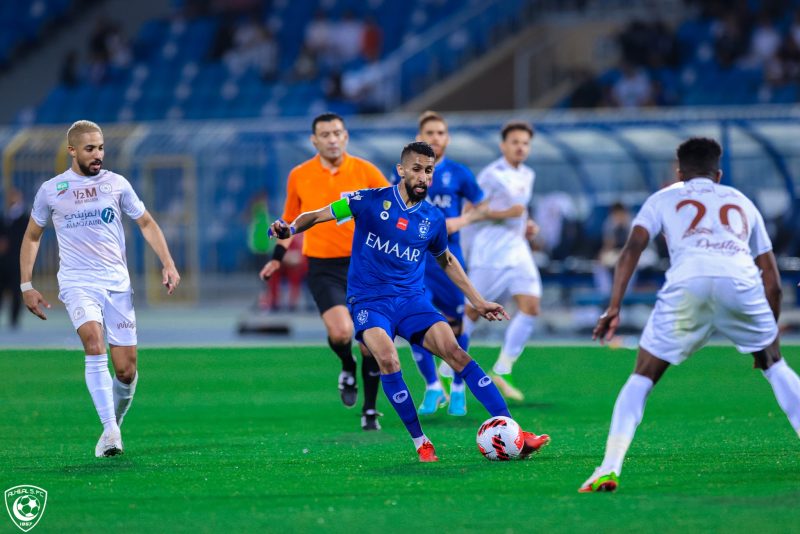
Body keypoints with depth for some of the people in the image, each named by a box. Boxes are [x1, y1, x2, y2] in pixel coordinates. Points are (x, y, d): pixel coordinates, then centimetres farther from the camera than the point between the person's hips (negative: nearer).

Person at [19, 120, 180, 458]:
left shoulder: (116, 184, 6)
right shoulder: (51, 190, 4)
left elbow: (146, 223, 14)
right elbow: (32, 237, 15)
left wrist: (168, 263, 1)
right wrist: (26, 285, 9)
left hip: (117, 282, 2)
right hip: (77, 282, -2)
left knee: (126, 370, -2)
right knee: (95, 344, -28)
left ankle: (115, 423, 25)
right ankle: (109, 431, -32)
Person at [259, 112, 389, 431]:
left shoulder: (365, 171, -3)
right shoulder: (299, 176, 1)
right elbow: (291, 218, 17)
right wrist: (277, 256, 15)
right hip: (323, 267, 0)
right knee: (340, 331, -22)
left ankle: (370, 411, 15)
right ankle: (347, 369, 12)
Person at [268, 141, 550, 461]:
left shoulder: (434, 219, 7)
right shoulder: (372, 201, -5)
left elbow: (446, 261, 25)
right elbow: (319, 215, -3)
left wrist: (477, 301, 26)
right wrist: (290, 228, -23)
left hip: (412, 299, 3)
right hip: (369, 300, -3)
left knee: (456, 354, -17)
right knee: (387, 359, -31)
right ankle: (420, 443, -17)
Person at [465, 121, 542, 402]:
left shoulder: (527, 175, 14)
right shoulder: (492, 175, -11)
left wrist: (526, 225, 10)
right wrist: (506, 213, -22)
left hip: (517, 250, 7)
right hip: (489, 252, -7)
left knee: (530, 306, -8)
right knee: (473, 311, -1)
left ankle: (501, 372, -1)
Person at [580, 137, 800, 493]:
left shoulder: (664, 199, 29)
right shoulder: (741, 202, 34)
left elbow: (632, 248, 11)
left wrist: (614, 308, 6)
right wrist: (770, 331, 40)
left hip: (687, 284, -1)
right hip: (741, 282, 1)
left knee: (642, 378, 11)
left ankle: (610, 467, -5)